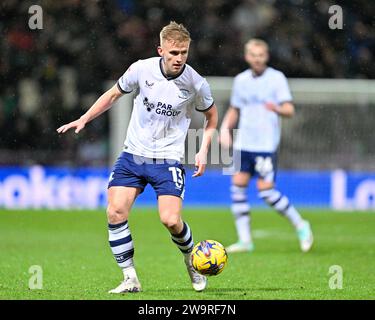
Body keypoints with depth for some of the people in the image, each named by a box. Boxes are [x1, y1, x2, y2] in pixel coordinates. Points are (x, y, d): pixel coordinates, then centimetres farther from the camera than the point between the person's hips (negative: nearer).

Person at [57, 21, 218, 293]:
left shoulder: (196, 84, -11)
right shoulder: (142, 69, -8)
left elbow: (211, 116, 9)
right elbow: (114, 94, 11)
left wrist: (203, 151, -2)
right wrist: (83, 120, 5)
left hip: (168, 159, -2)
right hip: (133, 154, 3)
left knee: (171, 220, -17)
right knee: (115, 212, -13)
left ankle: (191, 260, 17)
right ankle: (130, 279, -2)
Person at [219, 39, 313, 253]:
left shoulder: (277, 78, -4)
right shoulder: (241, 80, 11)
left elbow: (290, 110, -10)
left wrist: (277, 108, -31)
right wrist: (225, 128, 6)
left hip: (266, 145, -5)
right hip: (243, 143, 5)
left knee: (266, 191, -11)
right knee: (238, 185, -2)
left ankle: (301, 226, 7)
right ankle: (245, 240, 5)